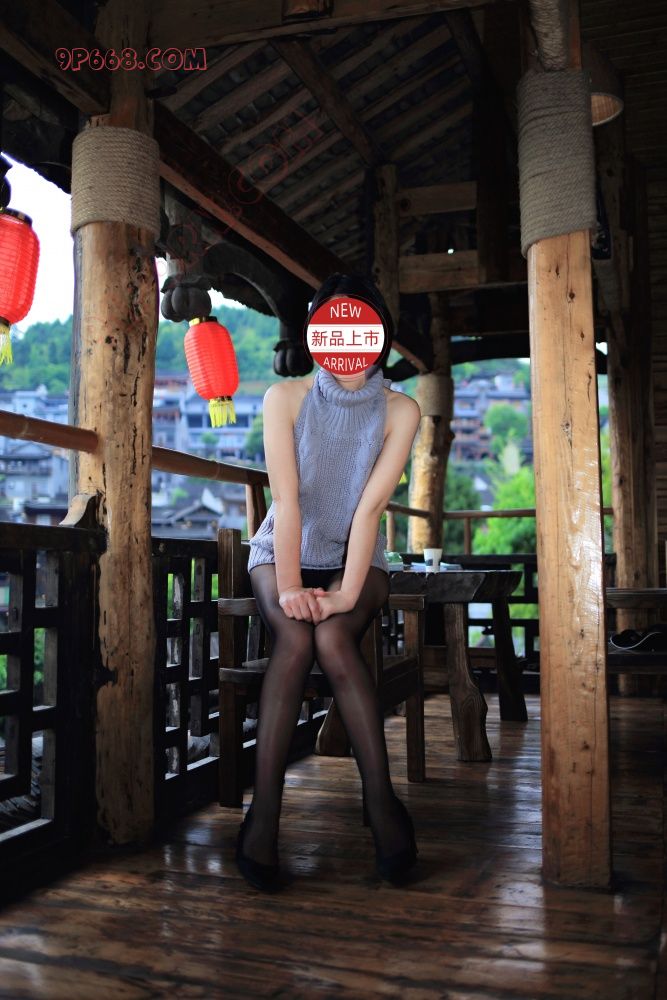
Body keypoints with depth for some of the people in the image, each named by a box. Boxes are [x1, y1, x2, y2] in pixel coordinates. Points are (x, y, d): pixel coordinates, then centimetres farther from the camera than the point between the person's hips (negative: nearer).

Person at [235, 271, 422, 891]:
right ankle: (264, 811, -31)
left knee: (331, 637, -31)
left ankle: (380, 799, -27)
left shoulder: (400, 411, -6)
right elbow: (287, 498, -15)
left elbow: (371, 504, -16)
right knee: (296, 637, -30)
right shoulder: (285, 398, -6)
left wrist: (347, 592, -25)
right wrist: (289, 587, -24)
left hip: (355, 560, 0)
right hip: (282, 554, 0)